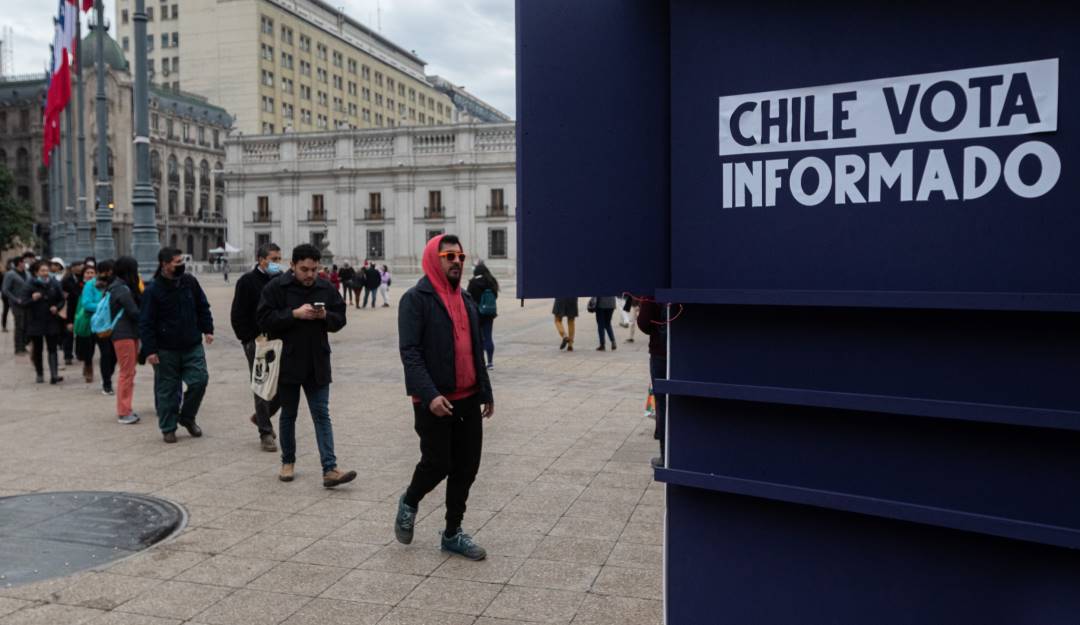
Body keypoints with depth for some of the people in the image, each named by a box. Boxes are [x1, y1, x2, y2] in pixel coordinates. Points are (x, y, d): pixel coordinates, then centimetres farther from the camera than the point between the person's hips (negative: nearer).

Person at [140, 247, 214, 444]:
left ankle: (187, 417, 19)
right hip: (166, 349, -3)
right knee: (167, 390, 5)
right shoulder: (153, 290, -10)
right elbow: (146, 323, -8)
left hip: (193, 346, 3)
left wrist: (207, 329, 8)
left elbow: (203, 307, 14)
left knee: (200, 380, -4)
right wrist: (150, 350, -11)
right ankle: (168, 428, 20)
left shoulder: (190, 282, 2)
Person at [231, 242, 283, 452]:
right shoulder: (247, 282, -5)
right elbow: (238, 316, -7)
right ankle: (265, 433, 8)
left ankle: (261, 416, 29)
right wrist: (249, 340, -11)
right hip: (257, 342, -5)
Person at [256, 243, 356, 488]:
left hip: (317, 363, 2)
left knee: (322, 415, -1)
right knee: (288, 415, 12)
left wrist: (325, 315, -15)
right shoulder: (276, 287, -7)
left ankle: (330, 469, -4)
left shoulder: (326, 288, 2)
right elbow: (264, 319, -13)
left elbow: (340, 319, 6)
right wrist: (295, 313, -22)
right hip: (287, 362, -2)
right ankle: (288, 462, 30)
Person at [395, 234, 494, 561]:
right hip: (434, 401, -7)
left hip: (468, 399, 7)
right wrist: (429, 395, -26)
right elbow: (410, 352, -16)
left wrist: (486, 391, 16)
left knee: (467, 467, 8)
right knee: (438, 464, 0)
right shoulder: (416, 298, -9)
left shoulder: (465, 299, 15)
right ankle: (409, 503, 31)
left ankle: (453, 532, 23)